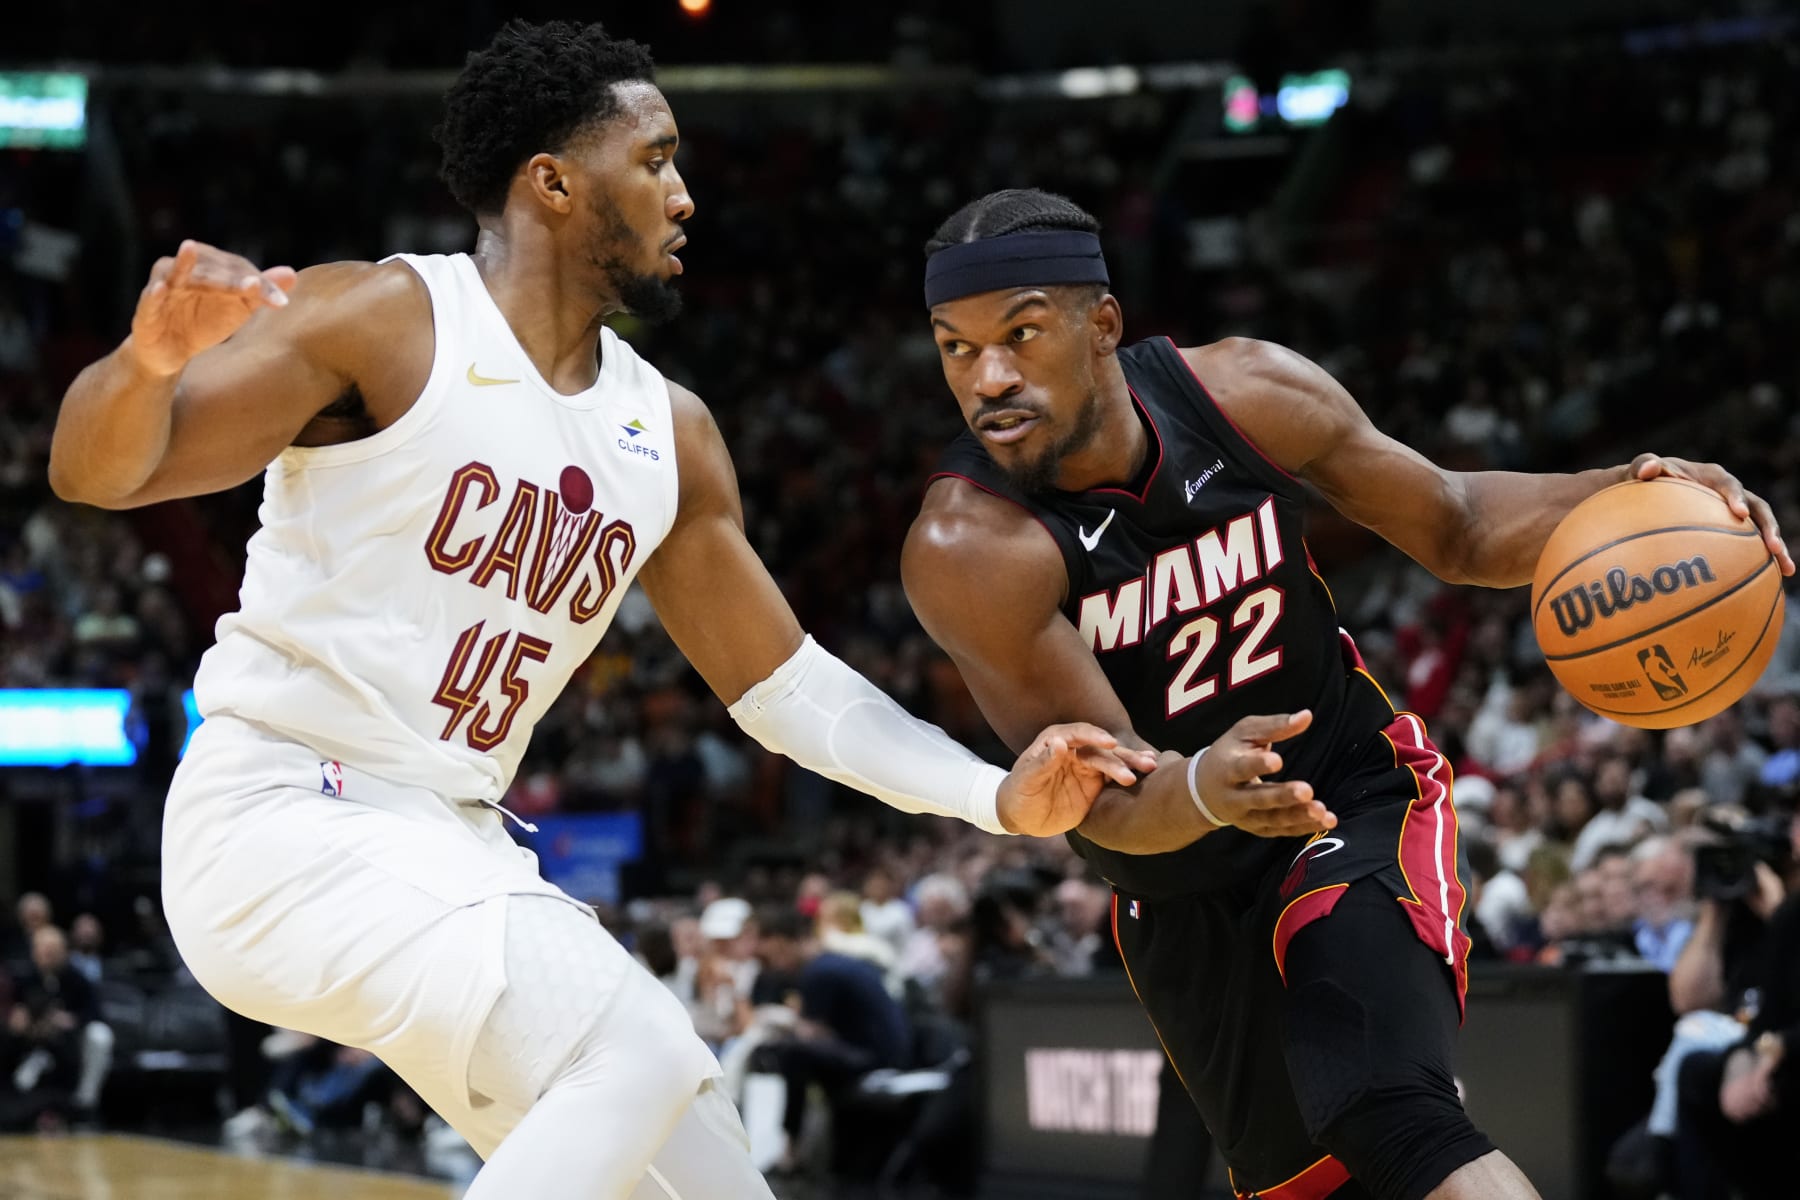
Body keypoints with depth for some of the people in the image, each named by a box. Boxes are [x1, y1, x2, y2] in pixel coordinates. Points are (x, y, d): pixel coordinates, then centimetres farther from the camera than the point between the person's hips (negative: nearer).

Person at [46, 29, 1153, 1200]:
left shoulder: (670, 434, 11)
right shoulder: (380, 322, -8)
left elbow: (784, 684, 17)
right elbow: (97, 470, -13)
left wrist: (997, 797, 6)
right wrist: (152, 357, -36)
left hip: (459, 844, 8)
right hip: (286, 819, -8)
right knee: (637, 1056, -26)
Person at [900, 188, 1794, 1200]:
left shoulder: (1245, 391, -15)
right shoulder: (967, 549, -25)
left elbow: (1456, 525, 0)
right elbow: (1104, 802, -26)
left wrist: (1619, 497, -20)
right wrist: (1201, 790, -50)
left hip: (1361, 798, 0)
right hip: (1188, 906, 1)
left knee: (1393, 1116, -27)